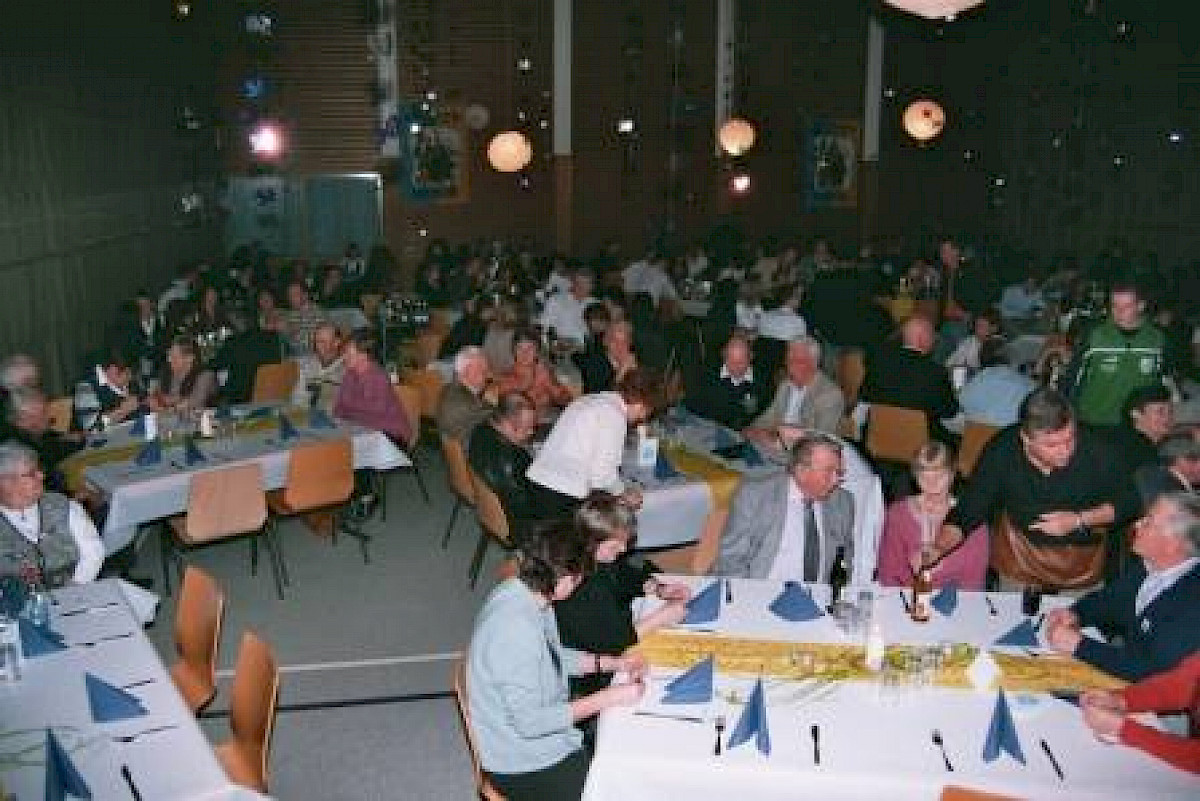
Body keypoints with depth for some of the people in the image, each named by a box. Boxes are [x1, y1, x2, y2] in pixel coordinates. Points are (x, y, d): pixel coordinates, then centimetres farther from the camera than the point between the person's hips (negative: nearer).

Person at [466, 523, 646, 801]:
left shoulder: (524, 591, -5)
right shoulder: (516, 629, -33)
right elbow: (529, 722, -27)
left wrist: (613, 663, 0)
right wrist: (607, 698, -22)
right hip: (523, 769, -9)